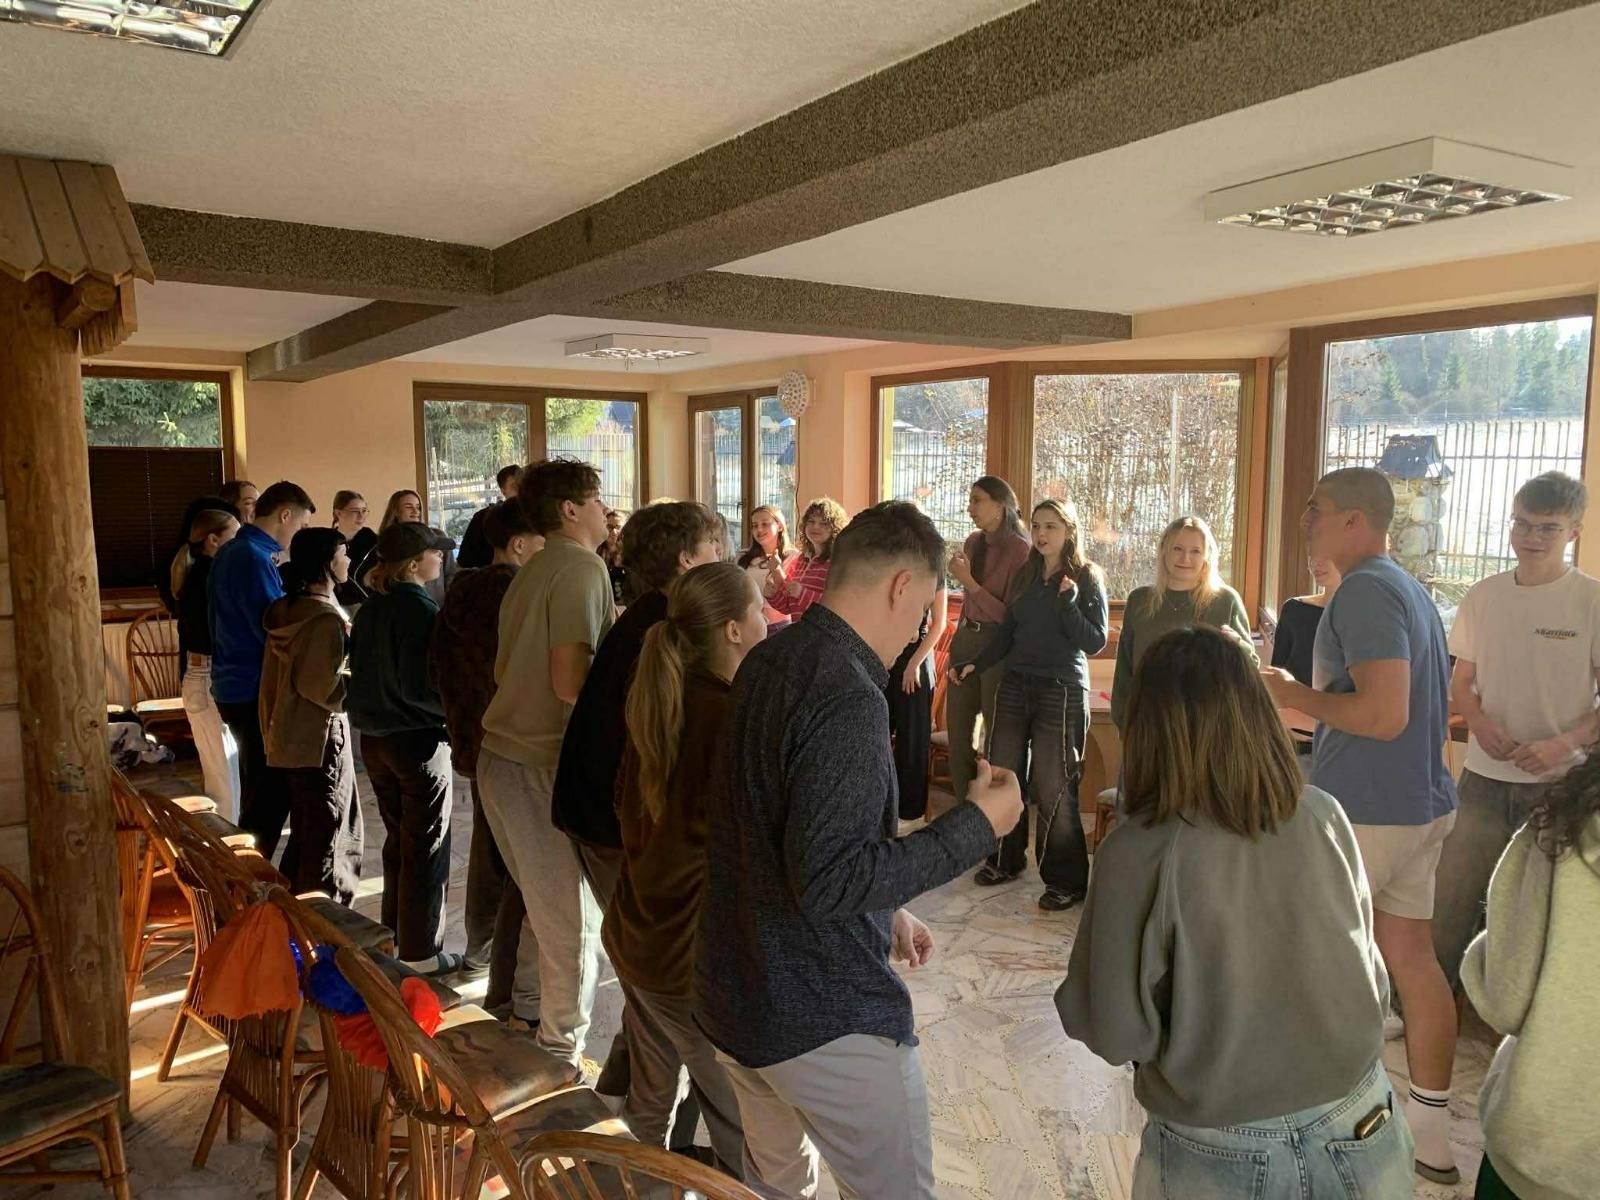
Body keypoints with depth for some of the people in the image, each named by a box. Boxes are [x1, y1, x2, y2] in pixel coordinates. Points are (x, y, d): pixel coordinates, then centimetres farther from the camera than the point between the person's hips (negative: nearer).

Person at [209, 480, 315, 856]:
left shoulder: (229, 553, 12)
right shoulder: (255, 559, -19)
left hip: (235, 686, 10)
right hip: (257, 692, -10)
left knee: (259, 793, 19)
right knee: (270, 797, -2)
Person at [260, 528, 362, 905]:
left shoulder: (287, 609, 7)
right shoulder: (325, 619, -20)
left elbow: (272, 678, 13)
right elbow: (326, 689, -24)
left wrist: (270, 730, 20)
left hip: (289, 735, 9)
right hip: (320, 738, -9)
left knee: (304, 836, 20)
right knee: (327, 842, 3)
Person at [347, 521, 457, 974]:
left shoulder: (370, 608, 6)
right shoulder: (420, 609, -19)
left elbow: (361, 671, 13)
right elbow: (418, 686, -24)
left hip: (375, 737, 8)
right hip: (419, 740, -8)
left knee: (397, 838, 21)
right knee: (426, 848, 3)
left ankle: (395, 934, 32)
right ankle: (421, 952, 11)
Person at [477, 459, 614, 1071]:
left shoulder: (532, 572, 15)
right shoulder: (582, 567, -13)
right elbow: (570, 681, -22)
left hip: (502, 752, 9)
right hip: (544, 762, -9)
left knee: (545, 902, 23)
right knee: (572, 918, 3)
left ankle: (521, 1017, 37)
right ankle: (562, 1056, 15)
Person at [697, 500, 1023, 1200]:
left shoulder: (768, 661, 4)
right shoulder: (848, 701, -26)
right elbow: (827, 882, -28)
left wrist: (885, 912, 17)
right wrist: (977, 825, -21)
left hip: (732, 998, 9)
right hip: (825, 1021, -9)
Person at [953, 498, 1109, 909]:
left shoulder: (1087, 578, -4)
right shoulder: (1025, 576, 12)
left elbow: (1096, 642, -9)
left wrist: (1068, 601, -20)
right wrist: (976, 665, 3)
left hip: (1061, 690, -6)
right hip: (1016, 685, 6)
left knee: (1053, 787, -5)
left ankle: (1067, 879, 6)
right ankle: (1004, 859, 25)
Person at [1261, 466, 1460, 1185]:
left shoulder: (1365, 591, -18)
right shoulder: (1411, 589, 13)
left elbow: (1384, 714, -28)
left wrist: (1294, 695, -14)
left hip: (1363, 811, -9)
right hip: (1422, 802, 9)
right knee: (1411, 957, 15)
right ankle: (1431, 1132, 26)